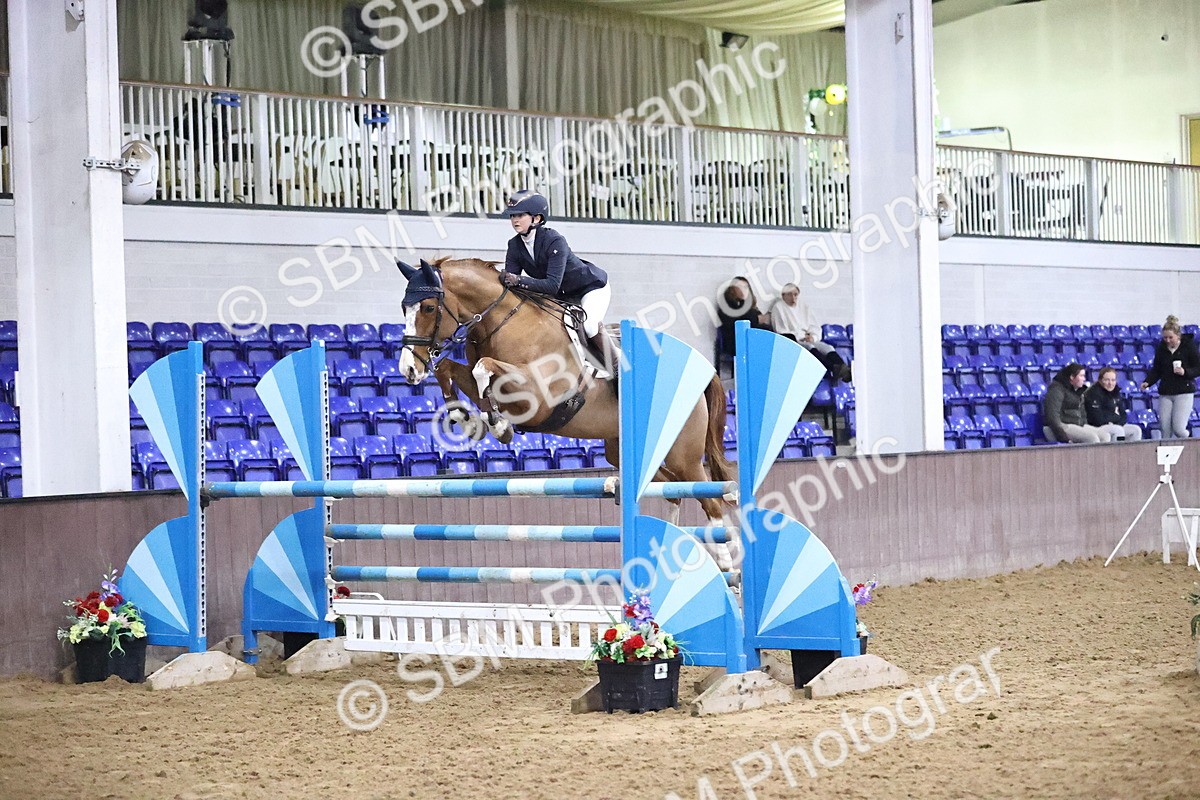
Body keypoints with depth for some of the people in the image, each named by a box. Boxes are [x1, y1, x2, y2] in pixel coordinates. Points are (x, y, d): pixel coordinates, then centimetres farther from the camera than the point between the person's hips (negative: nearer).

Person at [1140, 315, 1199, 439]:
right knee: (1165, 430, -3)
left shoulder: (1188, 346, -3)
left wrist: (1185, 372, -19)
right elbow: (1156, 370, 12)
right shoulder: (1161, 348, 6)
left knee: (1178, 429, -13)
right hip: (1165, 393, 4)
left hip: (1184, 392, -4)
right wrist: (1147, 382, -5)